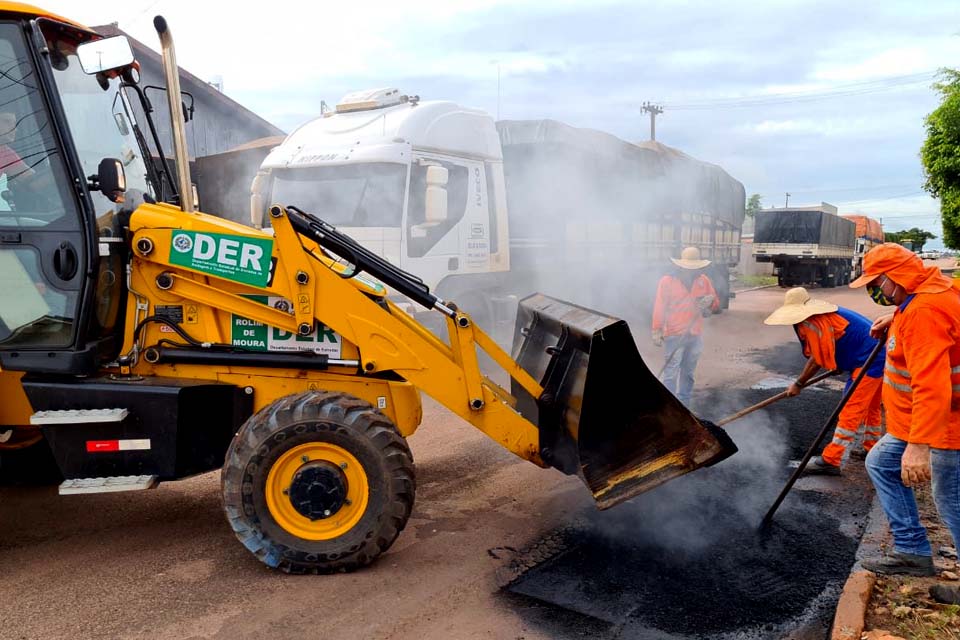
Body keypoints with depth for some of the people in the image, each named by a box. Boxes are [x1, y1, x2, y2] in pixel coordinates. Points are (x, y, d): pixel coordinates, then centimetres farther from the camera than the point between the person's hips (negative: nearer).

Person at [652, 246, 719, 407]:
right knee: (671, 372, -9)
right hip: (674, 335, -5)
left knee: (688, 373, 12)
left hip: (695, 335, 5)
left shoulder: (703, 280, 8)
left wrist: (710, 301, -9)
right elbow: (659, 308, -5)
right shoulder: (667, 281, -5)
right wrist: (657, 331, -9)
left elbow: (716, 305, 14)